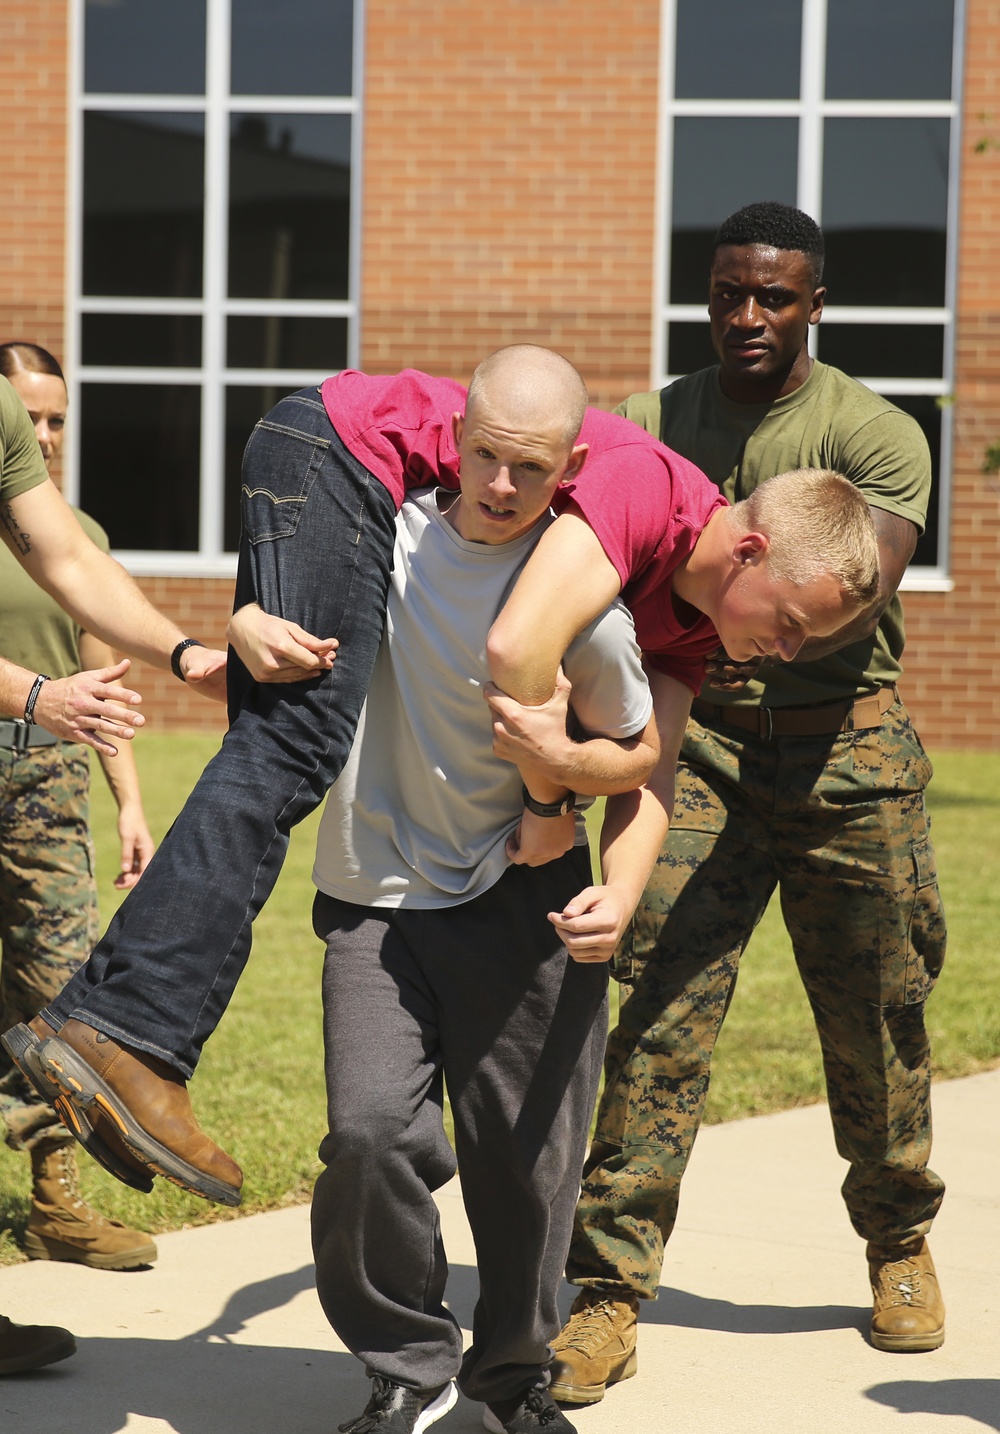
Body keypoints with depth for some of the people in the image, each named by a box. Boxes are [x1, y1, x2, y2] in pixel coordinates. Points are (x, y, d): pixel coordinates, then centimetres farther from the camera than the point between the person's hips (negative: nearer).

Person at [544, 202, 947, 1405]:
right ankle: (608, 1290, -11)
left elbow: (857, 605, -18)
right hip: (699, 745, 1)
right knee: (661, 1007, -11)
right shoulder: (648, 427, 5)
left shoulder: (875, 435, -4)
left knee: (874, 1020, 9)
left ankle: (898, 1241, 34)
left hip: (844, 750, -1)